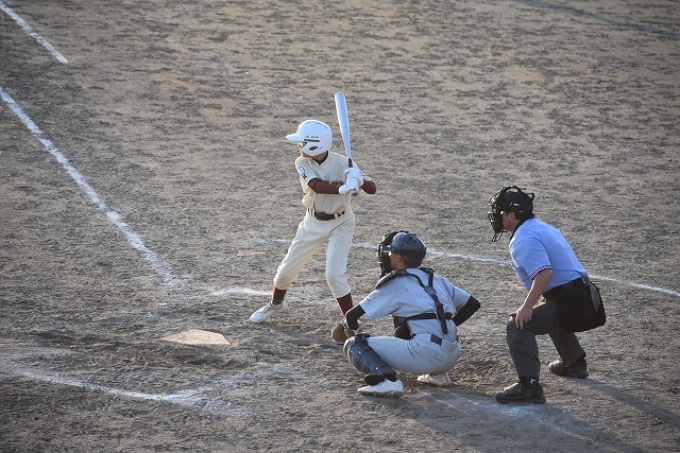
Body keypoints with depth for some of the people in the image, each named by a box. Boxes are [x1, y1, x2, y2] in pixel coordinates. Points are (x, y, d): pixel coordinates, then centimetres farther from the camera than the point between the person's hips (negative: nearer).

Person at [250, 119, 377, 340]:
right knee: (287, 269, 12)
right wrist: (342, 188, -51)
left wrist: (358, 180, -47)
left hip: (340, 224, -4)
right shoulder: (302, 163, -15)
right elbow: (317, 185, -33)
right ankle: (276, 304, 41)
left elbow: (372, 189, -24)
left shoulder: (342, 163, -21)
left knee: (334, 274, -17)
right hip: (313, 223, 4)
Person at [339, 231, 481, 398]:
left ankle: (386, 380, -19)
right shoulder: (436, 279, 19)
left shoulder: (395, 284, 3)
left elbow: (352, 315, 4)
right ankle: (437, 374, 23)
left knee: (354, 344, 3)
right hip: (452, 357, 7)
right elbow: (473, 304, 23)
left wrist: (352, 330, 27)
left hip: (425, 356, -7)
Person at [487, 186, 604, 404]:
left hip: (570, 300, -11)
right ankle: (575, 363, 55)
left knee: (519, 325, -18)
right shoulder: (543, 227, 17)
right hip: (586, 295, 11)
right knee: (550, 314, 40)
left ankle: (529, 385, -27)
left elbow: (544, 272, -28)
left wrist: (527, 307, -26)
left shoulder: (523, 239, -14)